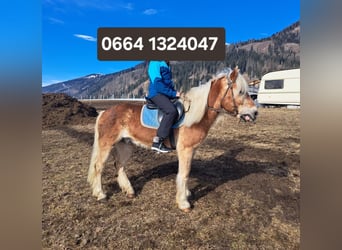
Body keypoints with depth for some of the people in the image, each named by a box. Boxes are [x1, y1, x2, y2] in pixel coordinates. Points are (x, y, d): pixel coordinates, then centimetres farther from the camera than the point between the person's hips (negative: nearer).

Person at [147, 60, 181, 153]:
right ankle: (157, 141, -27)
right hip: (157, 93, -10)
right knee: (172, 110, -31)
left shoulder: (166, 64, 19)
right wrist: (173, 93, -18)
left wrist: (174, 92, 8)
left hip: (166, 94, 10)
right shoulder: (155, 63, -8)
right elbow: (157, 83, -18)